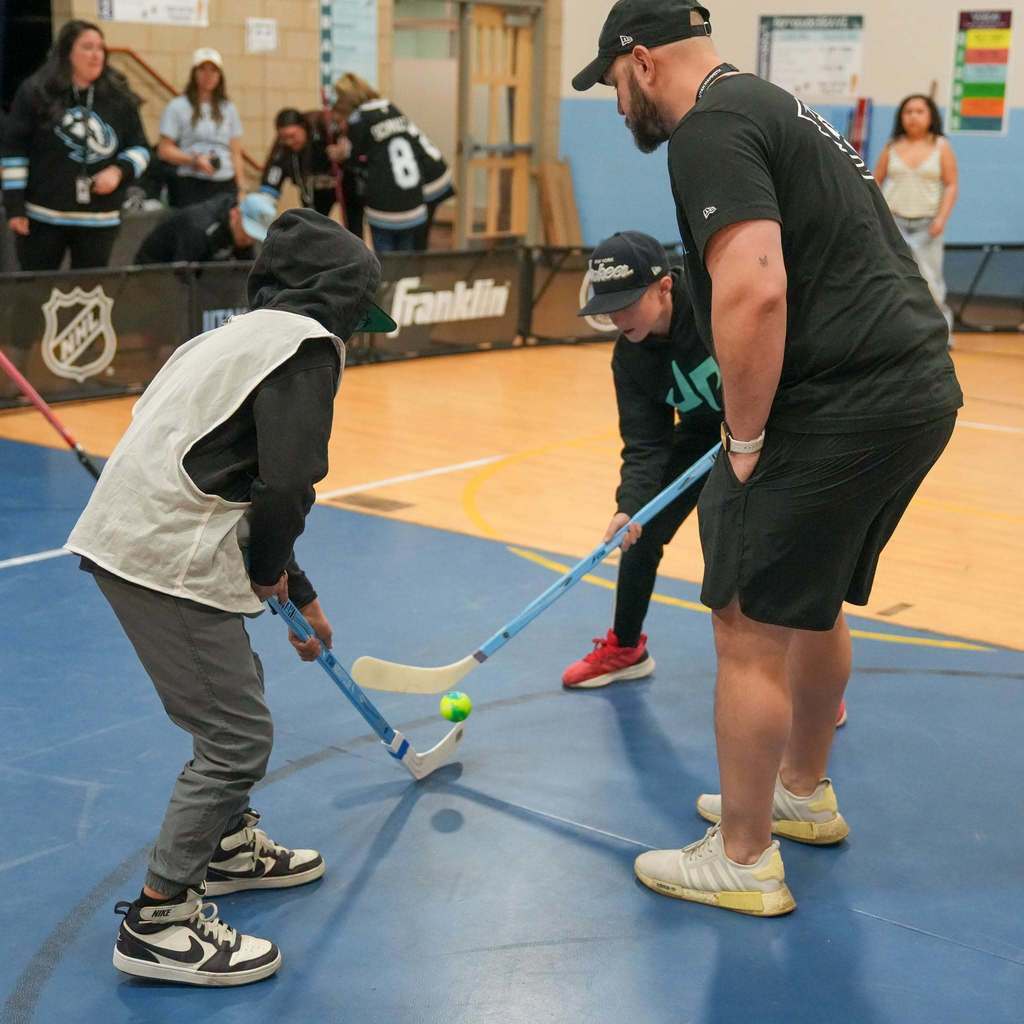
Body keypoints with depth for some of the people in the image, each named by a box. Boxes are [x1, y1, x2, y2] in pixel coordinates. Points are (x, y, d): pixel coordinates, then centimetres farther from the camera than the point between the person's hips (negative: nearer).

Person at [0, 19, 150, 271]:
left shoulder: (119, 98, 5)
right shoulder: (35, 93, -3)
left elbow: (140, 148, 12)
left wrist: (119, 170, -10)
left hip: (99, 220, 3)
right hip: (42, 216, -3)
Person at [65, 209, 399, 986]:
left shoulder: (250, 334, 23)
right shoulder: (308, 345, -7)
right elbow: (288, 486, -19)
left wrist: (299, 596, 35)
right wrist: (267, 570, 1)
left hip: (128, 535, 10)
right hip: (167, 559, -10)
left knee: (237, 686, 26)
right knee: (237, 735, -2)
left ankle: (230, 847, 43)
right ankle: (157, 923, 7)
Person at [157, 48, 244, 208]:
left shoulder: (228, 109, 17)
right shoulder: (178, 107, 5)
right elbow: (164, 150, 1)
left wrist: (241, 188, 10)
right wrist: (194, 159, -13)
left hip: (225, 185, 3)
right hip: (191, 185, -3)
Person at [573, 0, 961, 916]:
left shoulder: (710, 129, -11)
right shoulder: (771, 109, 21)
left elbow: (753, 291, -25)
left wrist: (745, 441, -14)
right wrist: (753, 429, 25)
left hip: (840, 410, -10)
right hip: (917, 387, 10)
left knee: (750, 632, 1)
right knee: (814, 606, 25)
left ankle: (744, 862, 13)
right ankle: (804, 794, 42)